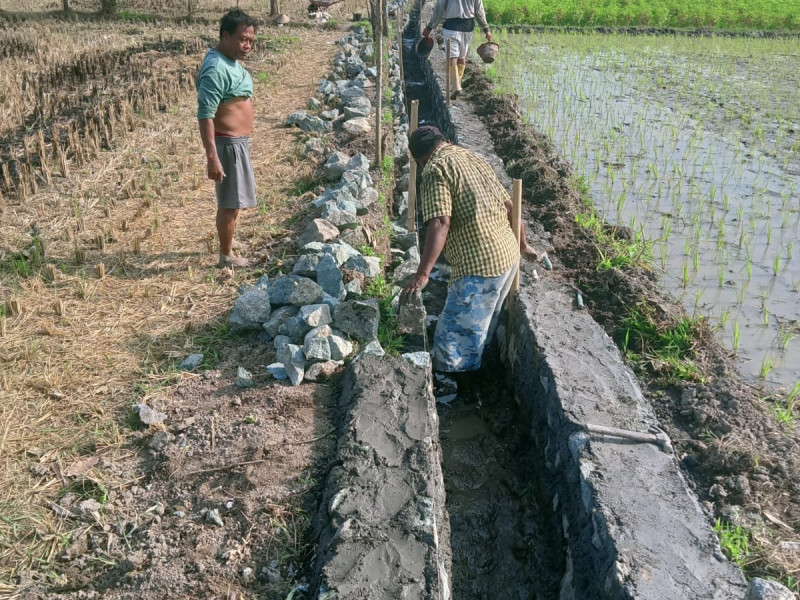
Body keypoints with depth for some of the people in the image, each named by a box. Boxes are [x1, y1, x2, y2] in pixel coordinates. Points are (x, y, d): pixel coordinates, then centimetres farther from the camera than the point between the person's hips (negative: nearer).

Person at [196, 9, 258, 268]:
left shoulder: (231, 62, 10)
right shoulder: (216, 68, -21)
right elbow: (205, 115, -25)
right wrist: (212, 157, -29)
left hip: (238, 141, 10)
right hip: (227, 143, -10)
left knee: (232, 201, 20)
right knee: (230, 203, 0)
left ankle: (227, 245, 34)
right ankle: (226, 256, 12)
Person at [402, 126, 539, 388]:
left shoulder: (435, 169, -9)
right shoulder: (475, 159, 17)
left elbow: (440, 224, -21)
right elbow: (509, 207, 19)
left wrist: (422, 275, -22)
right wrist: (522, 245, 31)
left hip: (479, 264, -9)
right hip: (509, 256, 9)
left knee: (456, 334, 4)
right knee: (483, 326, 25)